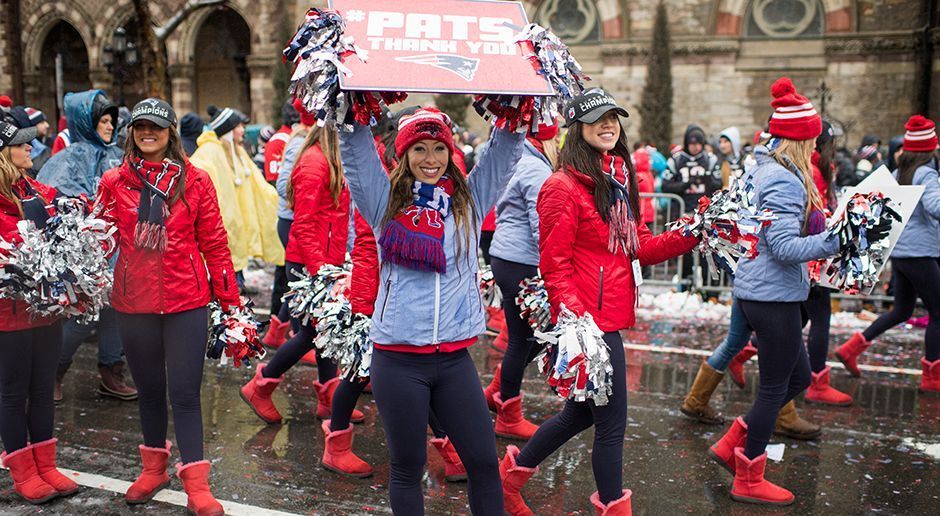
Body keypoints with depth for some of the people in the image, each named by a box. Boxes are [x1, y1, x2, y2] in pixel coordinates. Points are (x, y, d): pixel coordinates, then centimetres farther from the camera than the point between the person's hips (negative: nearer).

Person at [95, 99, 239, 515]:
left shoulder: (195, 181, -1)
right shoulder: (115, 181, 3)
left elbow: (214, 243, 1)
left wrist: (229, 298, 0)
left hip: (186, 302, -2)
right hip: (133, 302, 2)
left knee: (185, 393, 0)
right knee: (149, 389, 17)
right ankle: (154, 468, 35)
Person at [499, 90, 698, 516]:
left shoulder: (618, 181, 13)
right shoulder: (563, 186, -13)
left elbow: (639, 247, 16)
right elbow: (554, 264, -15)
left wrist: (692, 235, 4)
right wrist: (575, 318, -25)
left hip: (611, 317, 9)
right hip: (589, 320, -9)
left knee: (582, 412, 22)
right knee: (612, 422, 2)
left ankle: (513, 472, 40)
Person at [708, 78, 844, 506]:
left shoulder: (759, 169, 11)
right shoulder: (783, 181, -19)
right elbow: (785, 247, -25)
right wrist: (839, 240, -28)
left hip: (755, 290, 10)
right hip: (774, 295, -10)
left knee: (798, 377, 20)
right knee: (774, 387, 4)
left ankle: (731, 445, 24)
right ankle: (748, 480, 18)